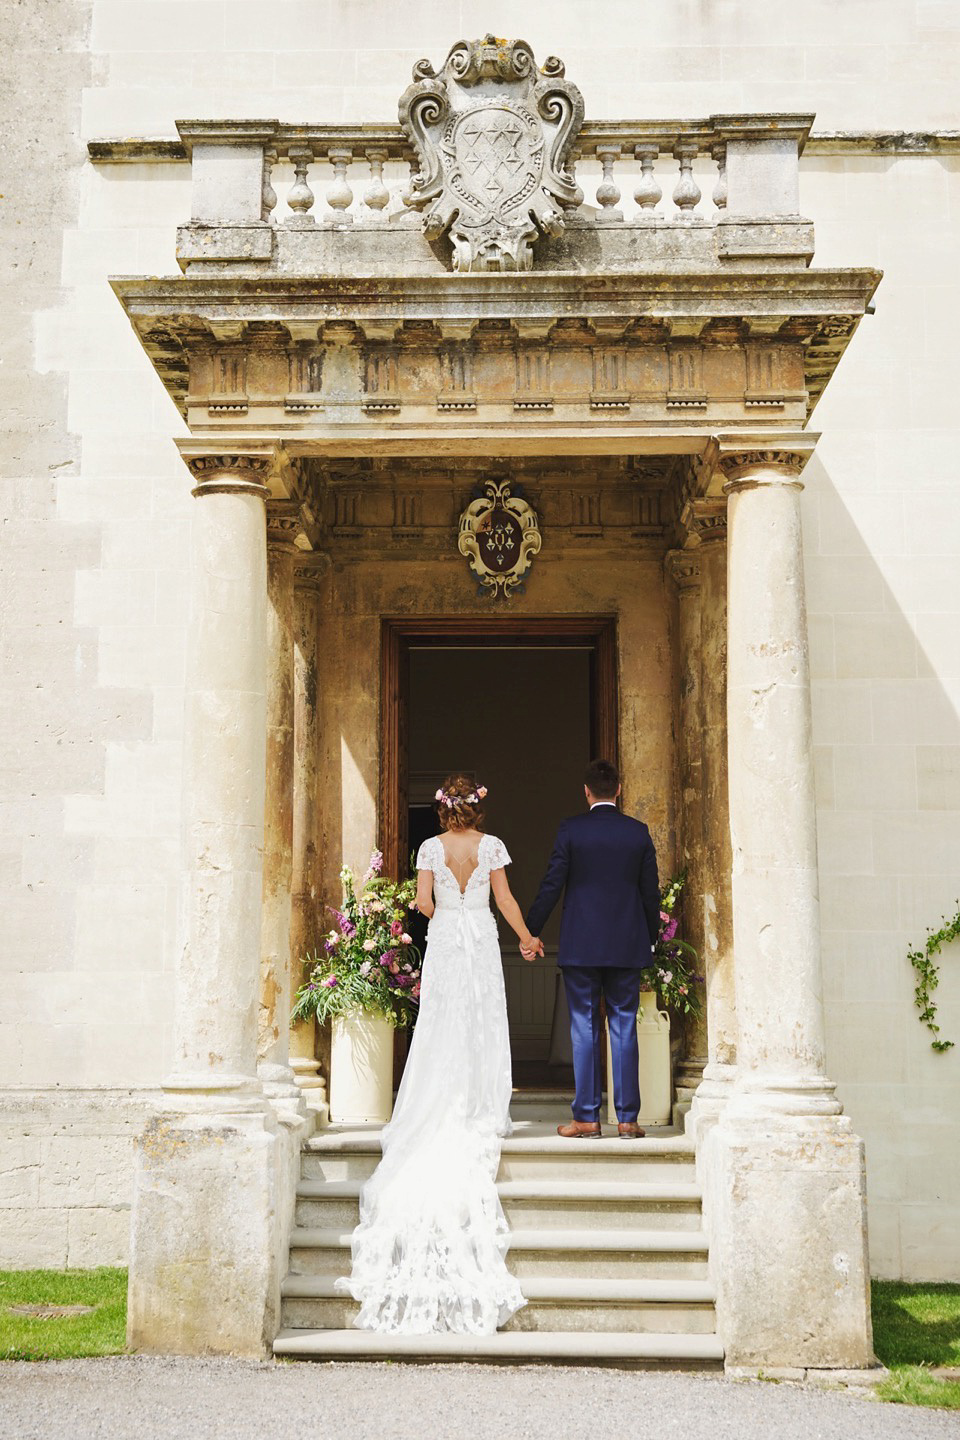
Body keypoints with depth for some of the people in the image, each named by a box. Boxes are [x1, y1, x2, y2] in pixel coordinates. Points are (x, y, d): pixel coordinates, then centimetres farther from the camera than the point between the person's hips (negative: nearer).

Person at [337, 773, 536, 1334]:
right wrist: (527, 938, 13)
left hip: (444, 942, 0)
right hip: (483, 941, 0)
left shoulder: (432, 847, -2)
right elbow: (505, 899, 0)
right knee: (483, 1027, 6)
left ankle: (445, 1112, 5)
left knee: (444, 1028, 6)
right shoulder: (492, 845, -2)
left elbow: (424, 900, -7)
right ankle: (481, 1113, 7)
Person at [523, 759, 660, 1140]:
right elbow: (650, 892, 6)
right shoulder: (639, 832, 2)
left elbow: (551, 886, -5)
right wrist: (650, 938, 19)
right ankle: (627, 1118, 7)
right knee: (624, 1029, 6)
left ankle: (587, 1118, 4)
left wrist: (531, 933, 5)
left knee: (584, 1030, 3)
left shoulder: (571, 830, -5)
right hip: (627, 947, 2)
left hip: (580, 947, -2)